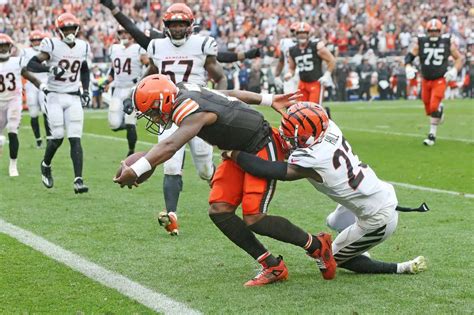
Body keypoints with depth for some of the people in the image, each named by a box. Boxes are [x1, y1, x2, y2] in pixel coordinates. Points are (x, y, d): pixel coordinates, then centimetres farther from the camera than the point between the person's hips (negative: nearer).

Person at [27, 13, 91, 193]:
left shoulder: (83, 47, 7)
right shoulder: (52, 45, -7)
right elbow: (31, 65, -12)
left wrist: (85, 91, 11)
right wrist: (49, 69, -27)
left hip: (74, 98, 3)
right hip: (55, 97, -3)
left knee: (75, 139, -7)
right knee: (58, 137, -6)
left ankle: (78, 180, -13)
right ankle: (46, 166, 24)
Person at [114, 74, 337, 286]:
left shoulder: (192, 111, -28)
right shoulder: (186, 92, 0)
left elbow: (170, 146, -45)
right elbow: (231, 94, 13)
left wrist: (135, 170, -53)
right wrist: (268, 100, 23)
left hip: (262, 147, -10)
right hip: (239, 150, 10)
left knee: (253, 219, -15)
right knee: (219, 211, -4)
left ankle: (316, 246, 5)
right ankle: (272, 267, 3)